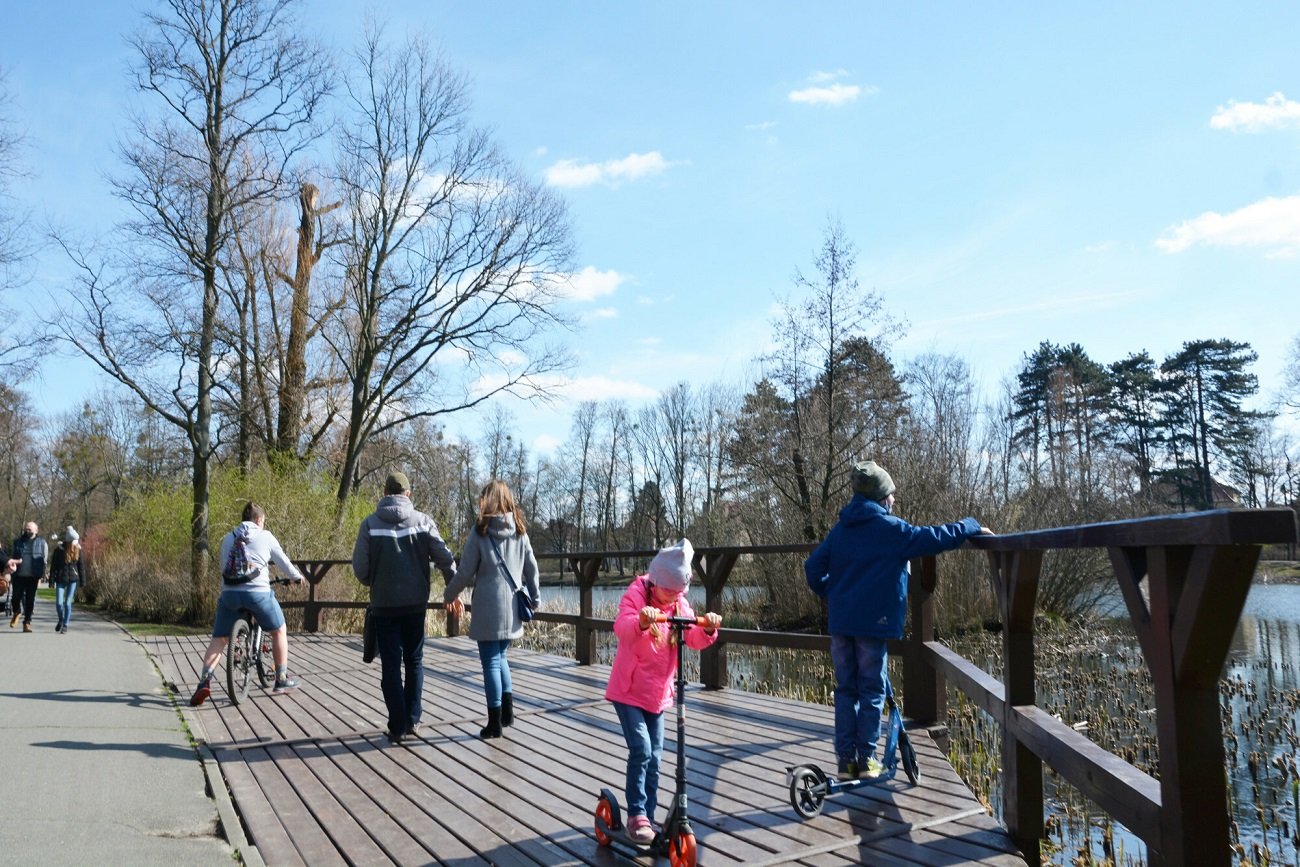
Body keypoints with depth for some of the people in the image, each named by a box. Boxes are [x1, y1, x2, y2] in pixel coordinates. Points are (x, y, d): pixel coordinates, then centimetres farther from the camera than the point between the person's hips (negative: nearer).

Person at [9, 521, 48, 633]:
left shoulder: (42, 543, 4)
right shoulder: (17, 542, 9)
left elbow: (44, 561, 5)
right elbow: (12, 557, 14)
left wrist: (41, 576, -2)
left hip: (33, 577, -1)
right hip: (19, 576, 1)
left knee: (30, 600, 1)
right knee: (16, 597, 1)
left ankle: (27, 622, 10)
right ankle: (17, 613, 32)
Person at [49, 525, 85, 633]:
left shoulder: (78, 550, 1)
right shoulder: (59, 550, -8)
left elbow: (80, 566, 7)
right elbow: (53, 566, -5)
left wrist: (82, 580, 6)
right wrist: (52, 581, -8)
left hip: (73, 580, 1)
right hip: (60, 580, -1)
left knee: (68, 603, 0)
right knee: (59, 602, -6)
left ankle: (65, 625, 9)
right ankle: (61, 620, 23)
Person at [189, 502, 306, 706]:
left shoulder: (228, 538, 17)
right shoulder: (265, 536, 7)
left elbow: (223, 567, 23)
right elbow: (283, 562, 12)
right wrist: (297, 577, 30)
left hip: (229, 594, 3)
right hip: (259, 593, -3)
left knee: (218, 640, 12)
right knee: (279, 630, 17)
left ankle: (204, 682, -6)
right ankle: (281, 680, 20)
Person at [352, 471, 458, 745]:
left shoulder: (370, 524, -6)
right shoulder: (423, 521, -4)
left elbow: (360, 567, -7)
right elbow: (444, 558, -6)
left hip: (384, 605, -1)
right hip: (416, 602, 1)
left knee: (391, 666, 6)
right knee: (414, 661, 16)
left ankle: (398, 726, 6)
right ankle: (412, 720, 18)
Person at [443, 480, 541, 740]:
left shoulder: (480, 531, -8)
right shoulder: (520, 531, 3)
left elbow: (465, 572, -5)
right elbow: (531, 568, 7)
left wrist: (449, 595, 11)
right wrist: (534, 599, 19)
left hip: (488, 608, -4)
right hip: (512, 608, 4)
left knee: (491, 661, 4)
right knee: (500, 656, 21)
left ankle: (495, 723, 8)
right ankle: (508, 709, 13)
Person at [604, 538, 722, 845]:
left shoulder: (680, 604, 1)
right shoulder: (636, 596, -15)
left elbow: (693, 639, -8)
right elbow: (622, 629, -34)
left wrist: (708, 629, -30)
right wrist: (641, 622, -55)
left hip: (658, 693, 6)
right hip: (628, 691, -6)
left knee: (654, 757, 10)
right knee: (641, 750, -15)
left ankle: (648, 817, 22)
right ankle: (636, 815, -1)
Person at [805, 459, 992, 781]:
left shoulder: (840, 529, 9)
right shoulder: (891, 528, -7)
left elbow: (813, 567, 6)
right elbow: (934, 538, -8)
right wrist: (970, 526, 7)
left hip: (840, 620, 5)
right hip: (872, 621, -5)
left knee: (846, 689, 11)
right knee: (872, 691, 5)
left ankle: (845, 760, 11)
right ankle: (866, 760, 8)